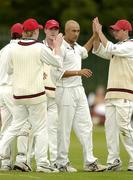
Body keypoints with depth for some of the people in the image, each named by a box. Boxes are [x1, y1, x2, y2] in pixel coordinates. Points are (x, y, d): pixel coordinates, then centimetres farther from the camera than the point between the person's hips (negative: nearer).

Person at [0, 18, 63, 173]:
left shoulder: (13, 49, 2)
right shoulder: (39, 48, -10)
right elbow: (57, 62, 0)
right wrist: (57, 46, 13)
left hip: (18, 95, 4)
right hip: (35, 95, -4)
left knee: (15, 126, 15)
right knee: (40, 128, 2)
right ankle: (42, 163, 1)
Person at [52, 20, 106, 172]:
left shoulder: (75, 46, 13)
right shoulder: (60, 47, -14)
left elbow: (84, 52, 38)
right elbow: (57, 73, -20)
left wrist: (94, 36, 31)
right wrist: (79, 72, -21)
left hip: (79, 90, 9)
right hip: (66, 91, -9)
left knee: (85, 125, 5)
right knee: (64, 128, -3)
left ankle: (89, 162, 6)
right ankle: (62, 163, 5)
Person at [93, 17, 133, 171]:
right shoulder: (117, 48, 22)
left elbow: (110, 49, -15)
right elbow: (98, 50, 18)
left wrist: (100, 32, -9)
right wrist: (96, 34, 5)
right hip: (111, 94, 8)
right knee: (110, 126, 2)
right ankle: (113, 161, 3)